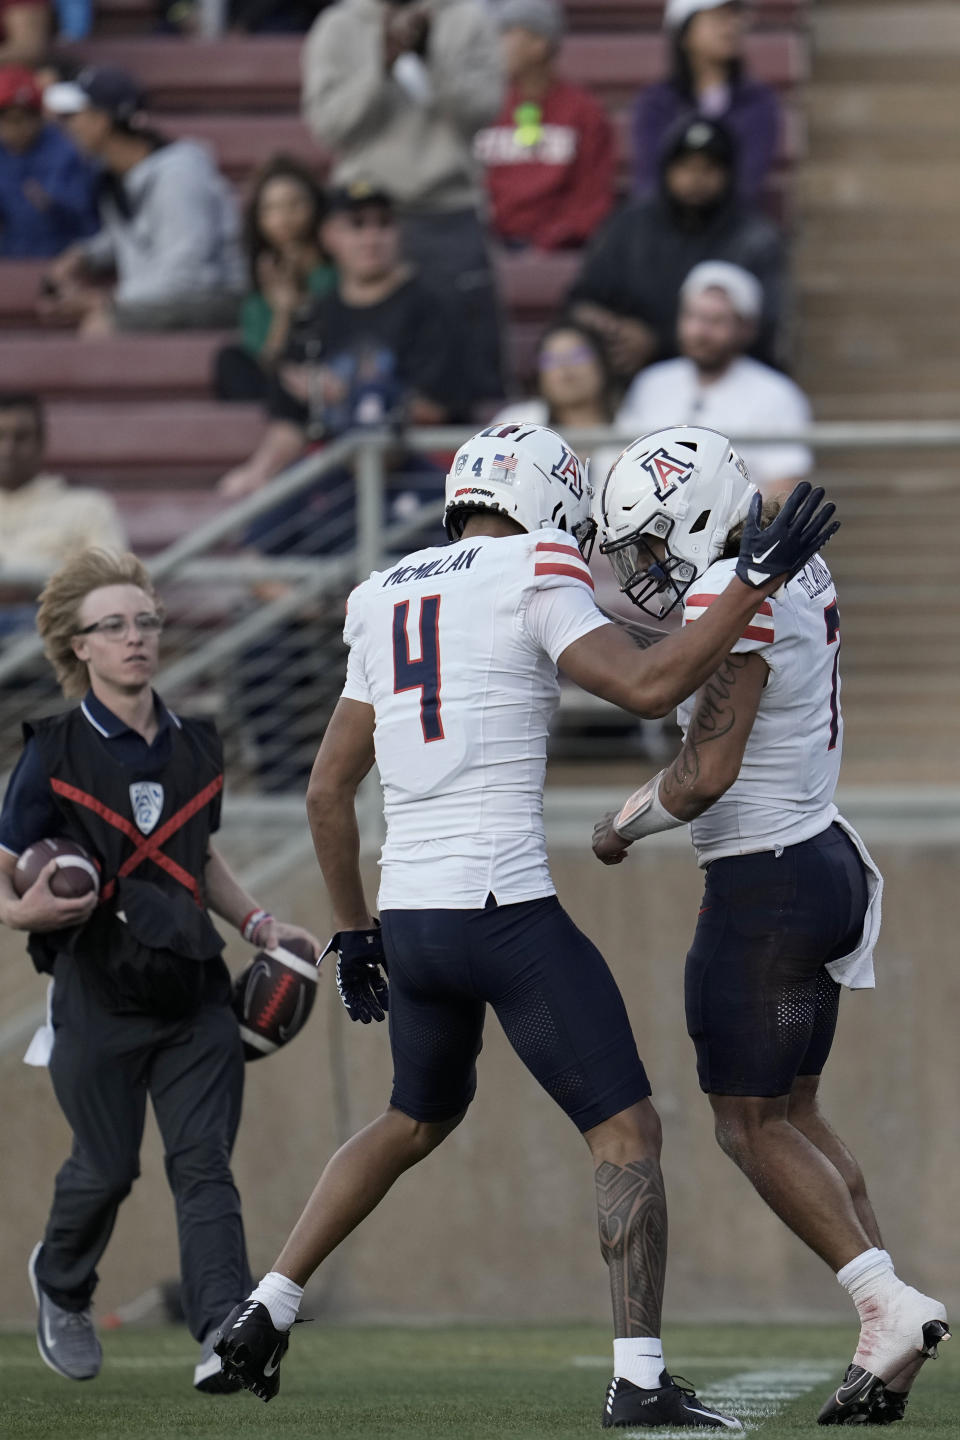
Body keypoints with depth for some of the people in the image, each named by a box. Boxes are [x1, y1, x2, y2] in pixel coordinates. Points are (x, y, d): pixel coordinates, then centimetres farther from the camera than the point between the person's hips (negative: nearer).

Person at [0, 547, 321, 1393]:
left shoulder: (195, 748, 11)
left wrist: (256, 922, 13)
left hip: (193, 991, 3)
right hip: (100, 995, -3)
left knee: (204, 1161, -9)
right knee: (107, 1167, 3)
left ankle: (225, 1337, -18)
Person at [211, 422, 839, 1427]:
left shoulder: (386, 605, 15)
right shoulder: (530, 580, -6)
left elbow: (327, 793, 18)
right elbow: (647, 687, -19)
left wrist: (353, 930, 27)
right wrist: (757, 579, -12)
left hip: (408, 917, 7)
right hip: (506, 913, -7)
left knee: (419, 1119, 29)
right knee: (627, 1133, 0)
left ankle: (263, 1312, 27)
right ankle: (640, 1382, -7)